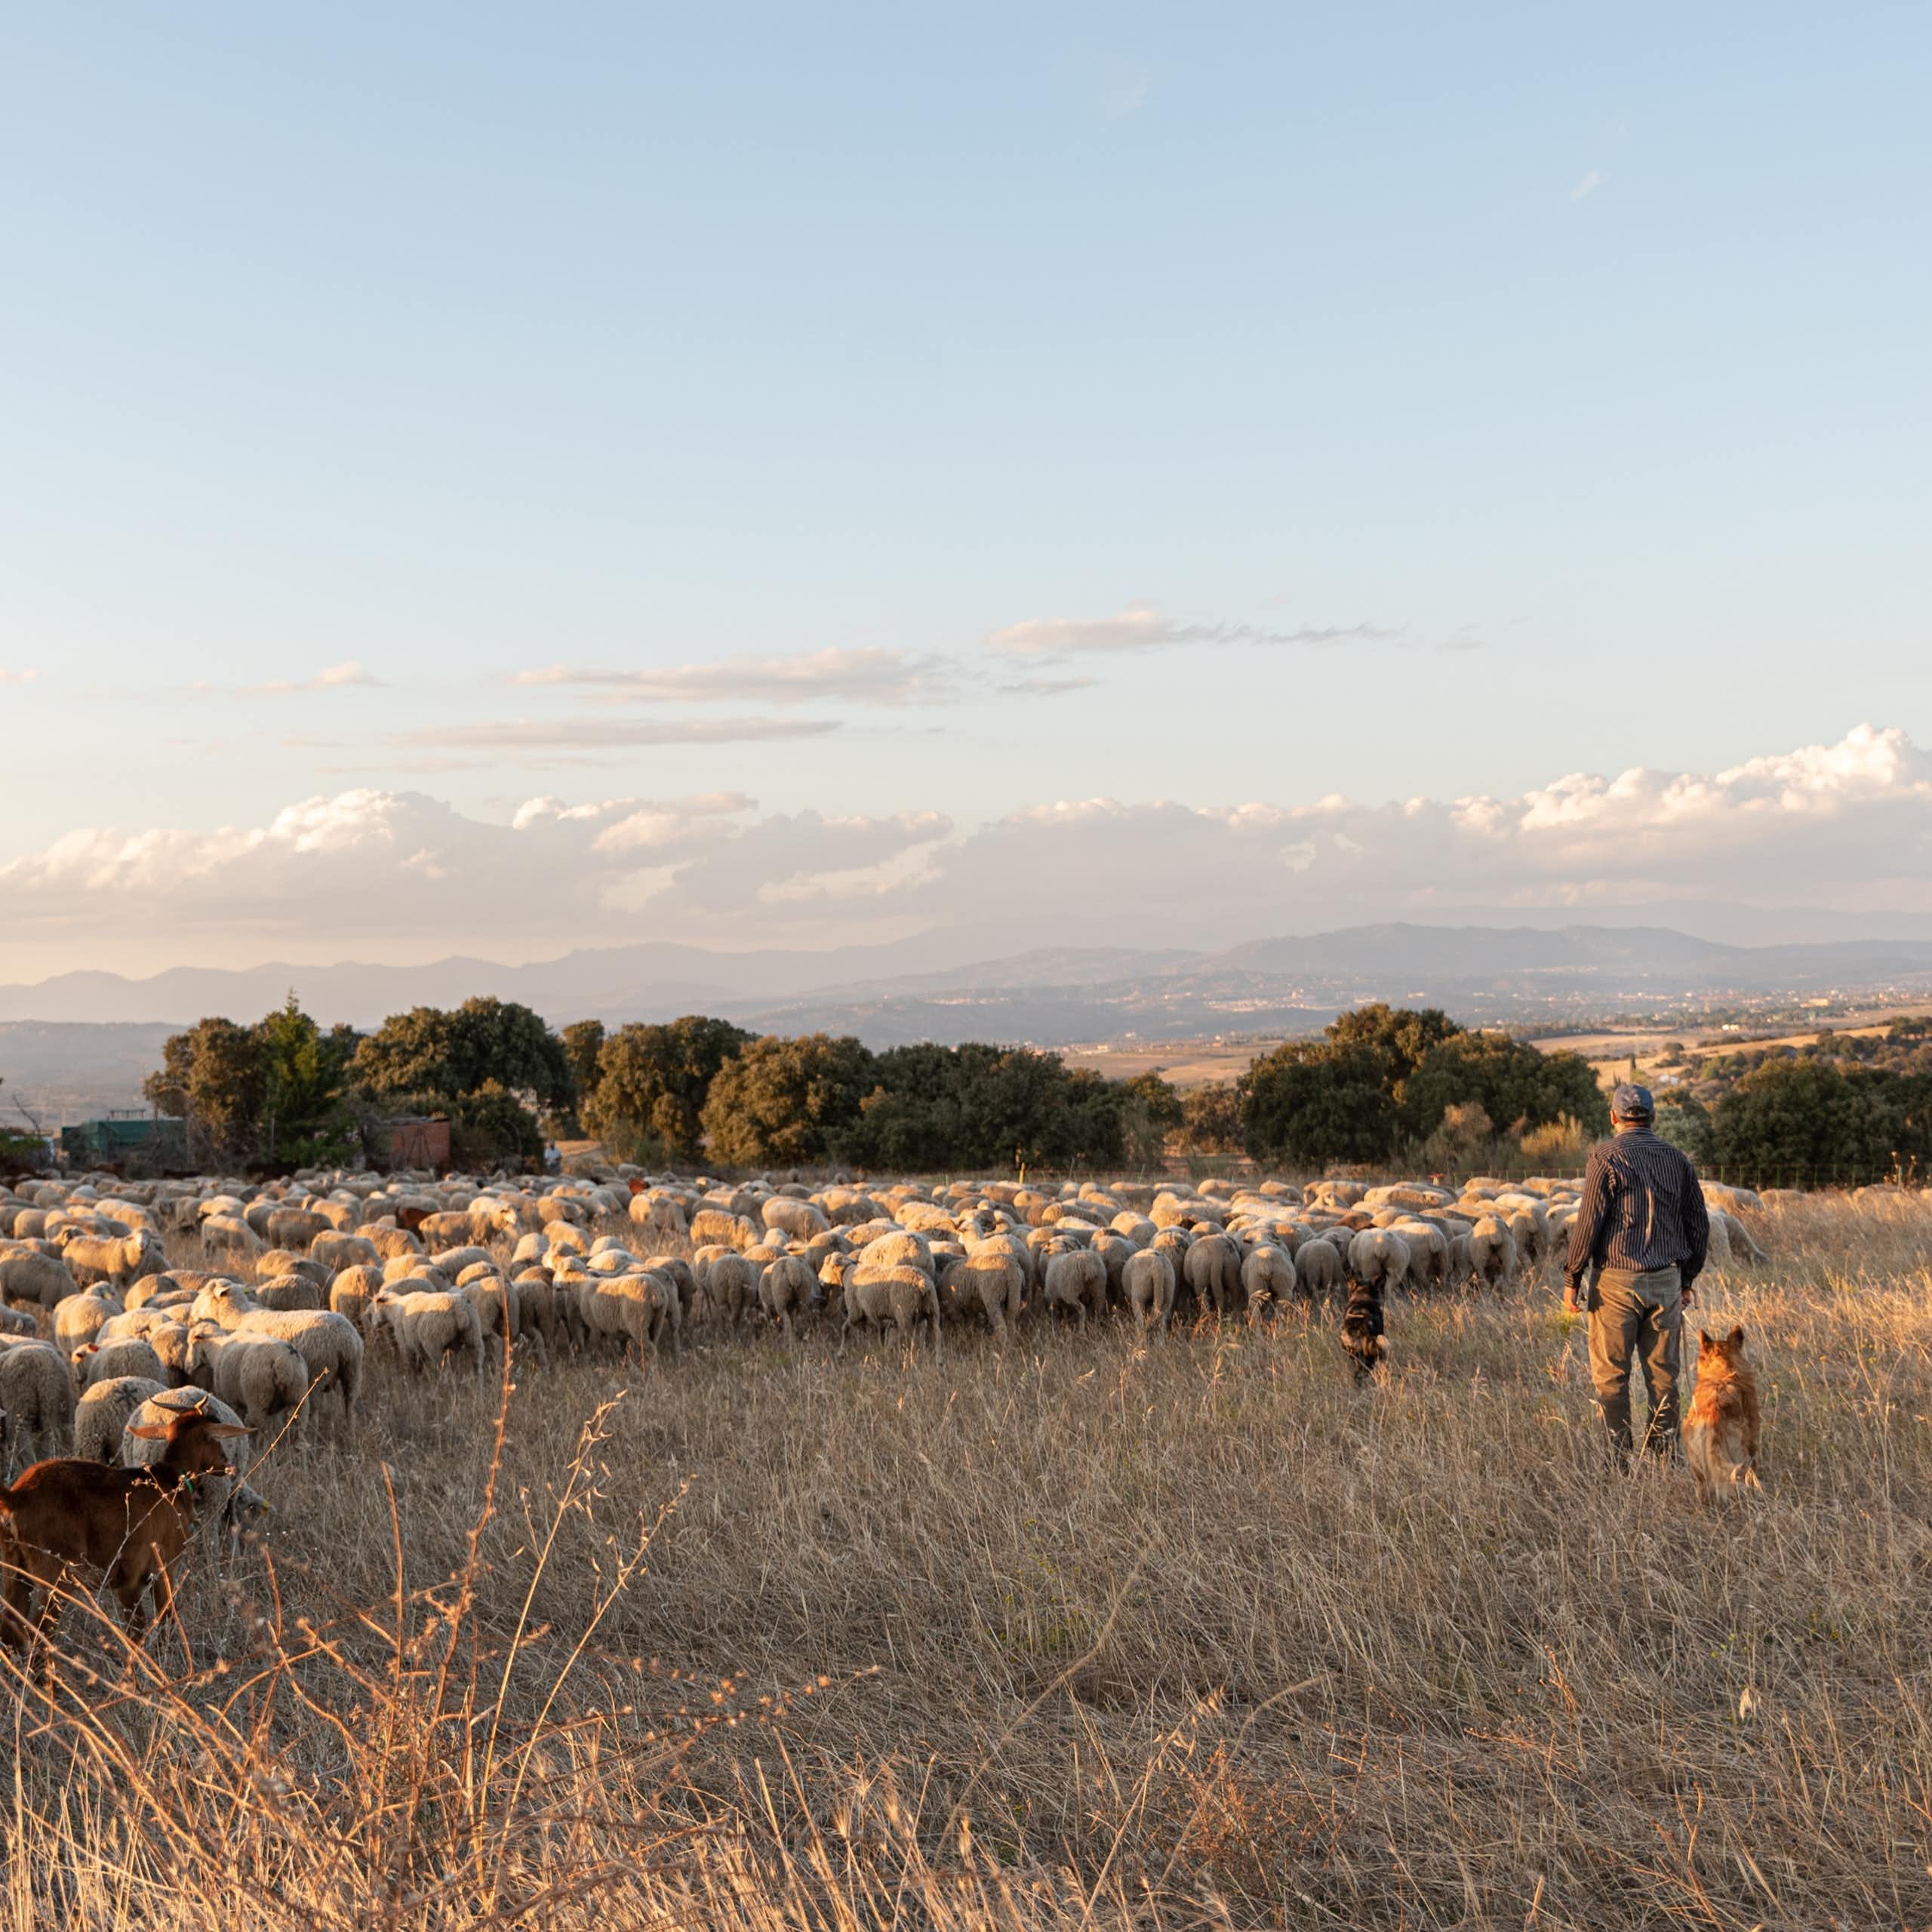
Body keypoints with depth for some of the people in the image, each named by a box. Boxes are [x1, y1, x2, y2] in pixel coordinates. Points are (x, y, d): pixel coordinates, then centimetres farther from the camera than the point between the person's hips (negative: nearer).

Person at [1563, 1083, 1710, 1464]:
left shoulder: (1606, 1156, -6)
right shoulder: (1678, 1159, 8)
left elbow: (1588, 1221, -11)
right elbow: (1698, 1225, 12)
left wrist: (1572, 1278, -6)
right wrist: (1688, 1278, 21)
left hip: (1616, 1279, -4)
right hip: (1666, 1281, 5)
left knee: (1611, 1374, 0)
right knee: (1663, 1374, 9)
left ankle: (1618, 1458, -2)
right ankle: (1665, 1454, 10)